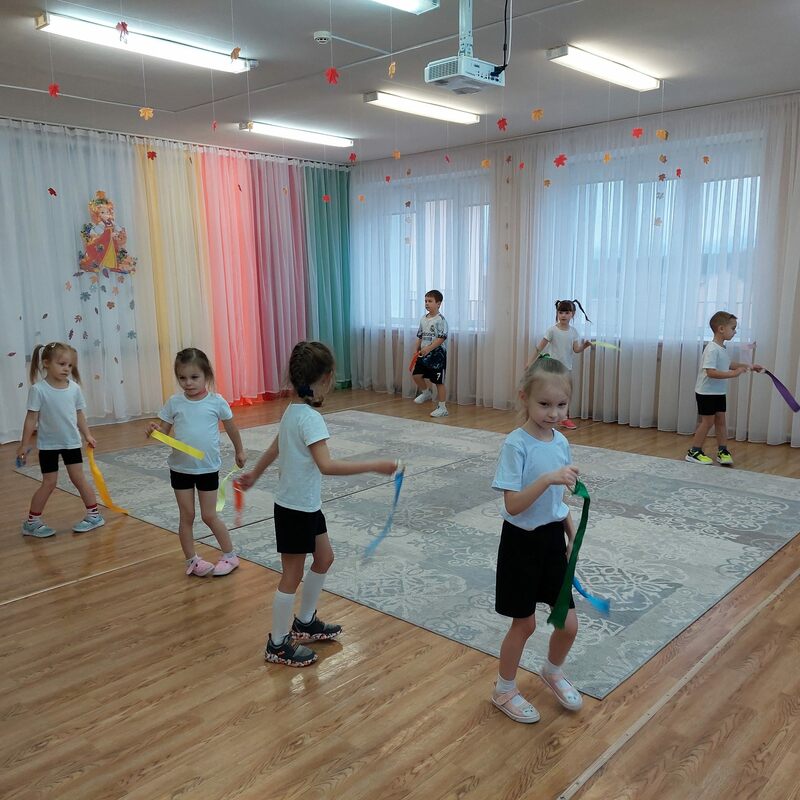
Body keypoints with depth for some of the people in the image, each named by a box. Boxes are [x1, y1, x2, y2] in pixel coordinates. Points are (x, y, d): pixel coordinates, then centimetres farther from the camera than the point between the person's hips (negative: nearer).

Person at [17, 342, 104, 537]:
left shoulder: (74, 388, -3)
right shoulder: (38, 389, -14)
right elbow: (31, 418, -12)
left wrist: (87, 435, 4)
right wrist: (24, 445, -9)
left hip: (71, 442, 3)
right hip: (48, 445, -3)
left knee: (78, 478, 7)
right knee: (49, 483, 2)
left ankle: (94, 515, 17)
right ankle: (32, 522, 17)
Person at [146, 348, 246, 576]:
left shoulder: (216, 401, -9)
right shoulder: (174, 402, -6)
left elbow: (231, 427, 6)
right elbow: (163, 431, 1)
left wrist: (239, 451, 17)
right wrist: (154, 429, -22)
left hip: (208, 468, -2)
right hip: (180, 468, 2)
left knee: (209, 516, 5)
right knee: (186, 516, 10)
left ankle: (230, 556, 22)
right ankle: (191, 560, 24)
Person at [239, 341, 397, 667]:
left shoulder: (293, 411, 4)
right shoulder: (309, 417, -25)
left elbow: (274, 449, 18)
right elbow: (326, 465, -37)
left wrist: (254, 474, 33)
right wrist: (376, 466, -36)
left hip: (306, 504, 9)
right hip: (296, 509, -9)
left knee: (324, 559, 21)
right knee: (293, 576, 5)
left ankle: (305, 622, 38)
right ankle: (278, 644, 21)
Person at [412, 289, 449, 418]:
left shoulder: (440, 320, -14)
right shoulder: (423, 319, 9)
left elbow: (442, 338, -20)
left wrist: (429, 348, -26)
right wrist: (417, 351, 10)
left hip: (437, 354, -7)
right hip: (424, 354, 7)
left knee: (438, 381, 0)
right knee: (416, 375, 1)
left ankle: (442, 407, 10)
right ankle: (426, 392, 29)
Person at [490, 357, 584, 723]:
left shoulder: (562, 442, 1)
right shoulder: (516, 444, -20)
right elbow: (512, 505, -25)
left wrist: (573, 534, 9)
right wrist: (548, 478, -36)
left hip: (553, 539, 6)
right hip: (522, 542, -6)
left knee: (568, 623, 11)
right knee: (524, 623, 9)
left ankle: (552, 672, 42)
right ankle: (504, 690, 33)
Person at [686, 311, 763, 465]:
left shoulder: (722, 349, 7)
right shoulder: (712, 349, -22)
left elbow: (729, 364, 24)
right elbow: (711, 372, -30)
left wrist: (749, 366, 19)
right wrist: (733, 373, -30)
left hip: (719, 393, 9)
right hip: (706, 393, -9)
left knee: (721, 419, 10)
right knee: (708, 421, -2)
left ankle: (723, 451, 19)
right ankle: (693, 452, 8)